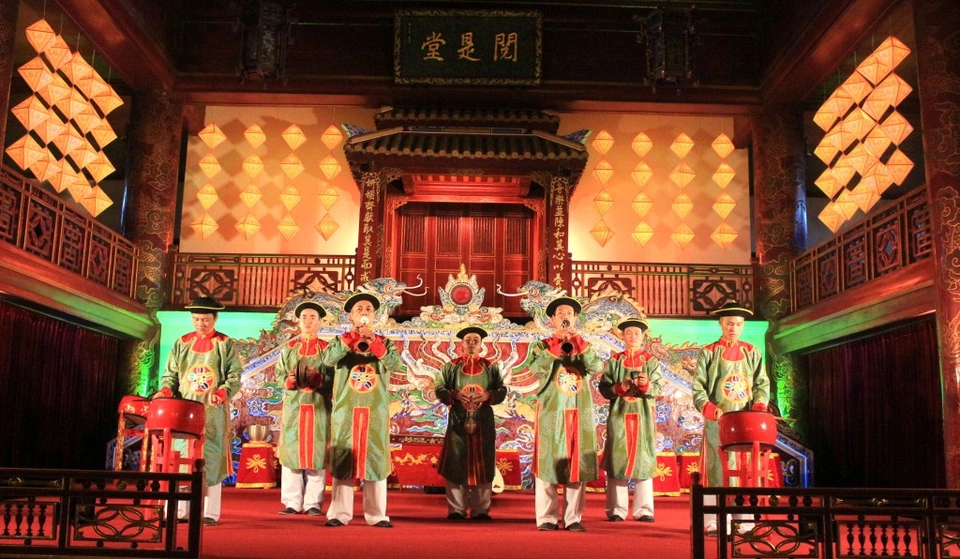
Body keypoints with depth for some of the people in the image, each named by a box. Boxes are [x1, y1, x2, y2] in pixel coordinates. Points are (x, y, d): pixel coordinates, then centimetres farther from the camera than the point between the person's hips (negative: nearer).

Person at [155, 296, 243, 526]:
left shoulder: (225, 344, 3)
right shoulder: (181, 343, 11)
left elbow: (234, 376, -2)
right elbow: (170, 375, 14)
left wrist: (221, 394, -21)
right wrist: (165, 391, -7)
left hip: (213, 412, -2)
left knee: (211, 458, -1)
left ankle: (210, 512, 6)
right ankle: (178, 510, 7)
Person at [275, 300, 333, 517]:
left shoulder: (326, 348, 6)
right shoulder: (289, 347, 12)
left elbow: (333, 378, 0)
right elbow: (279, 375, 9)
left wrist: (318, 379, -18)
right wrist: (289, 380, -11)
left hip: (319, 407, -2)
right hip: (293, 405, 2)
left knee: (316, 453, -1)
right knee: (291, 451, 1)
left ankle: (313, 502, 5)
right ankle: (292, 502, 8)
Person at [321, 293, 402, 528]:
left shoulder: (384, 342, 10)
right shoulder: (341, 340, 9)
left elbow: (395, 363, -9)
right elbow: (328, 359, -11)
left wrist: (374, 343, -19)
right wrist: (351, 337, -18)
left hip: (376, 411, 0)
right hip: (345, 409, 0)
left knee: (375, 460, 1)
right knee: (342, 459, 0)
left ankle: (377, 515, 6)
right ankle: (339, 513, 5)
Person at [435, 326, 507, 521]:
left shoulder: (491, 367, 9)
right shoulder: (451, 367, 7)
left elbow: (502, 390, 4)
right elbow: (439, 390, 3)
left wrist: (488, 395, -15)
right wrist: (455, 395, -16)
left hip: (483, 423, 1)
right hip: (458, 422, -1)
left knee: (483, 465, 2)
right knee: (456, 464, 0)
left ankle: (481, 510, 10)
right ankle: (456, 509, 7)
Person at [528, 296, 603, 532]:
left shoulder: (583, 346, 12)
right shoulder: (543, 346, 6)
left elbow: (597, 367, -7)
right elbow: (536, 368, -15)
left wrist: (579, 342, -14)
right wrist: (557, 345, -18)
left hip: (579, 413, 2)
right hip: (551, 412, -2)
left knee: (576, 464, 2)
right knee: (548, 462, -3)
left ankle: (573, 518, 8)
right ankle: (547, 518, 4)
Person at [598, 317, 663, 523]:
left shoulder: (651, 361, 7)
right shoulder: (614, 361, 8)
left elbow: (658, 389, -1)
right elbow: (603, 388, 3)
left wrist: (647, 385, -22)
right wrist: (618, 389, -16)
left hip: (644, 416, 0)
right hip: (619, 415, 0)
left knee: (643, 461, 1)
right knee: (617, 461, -1)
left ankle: (643, 509, 7)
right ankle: (616, 509, 6)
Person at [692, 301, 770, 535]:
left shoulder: (752, 352, 15)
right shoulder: (708, 353, 7)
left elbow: (762, 383, 10)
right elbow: (698, 387, 0)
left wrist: (759, 405, -9)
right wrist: (708, 408, -17)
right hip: (717, 422, -2)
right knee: (717, 469, -4)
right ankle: (713, 520, 1)